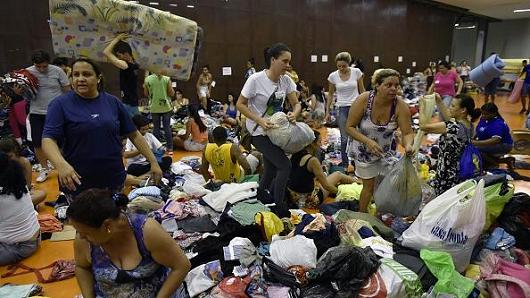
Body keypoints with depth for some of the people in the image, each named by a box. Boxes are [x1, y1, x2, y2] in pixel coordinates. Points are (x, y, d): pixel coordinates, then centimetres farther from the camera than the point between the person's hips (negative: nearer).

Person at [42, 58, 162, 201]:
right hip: (78, 183, -2)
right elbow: (48, 139, -13)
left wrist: (153, 162, 1)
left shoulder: (113, 102, 2)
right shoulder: (61, 104, -5)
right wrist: (61, 164, -32)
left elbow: (134, 135, 5)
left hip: (113, 180, 3)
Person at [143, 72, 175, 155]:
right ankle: (170, 148, 10)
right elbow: (171, 93, -5)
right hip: (166, 107, 0)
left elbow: (146, 94, 3)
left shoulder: (147, 79, -6)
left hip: (154, 108, 1)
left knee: (156, 128, 11)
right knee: (167, 128, 7)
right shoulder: (167, 79, -9)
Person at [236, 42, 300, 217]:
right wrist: (260, 120, -26)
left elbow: (296, 104, -2)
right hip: (258, 132, -7)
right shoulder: (256, 79, -20)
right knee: (285, 166, -12)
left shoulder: (286, 80, -3)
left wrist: (294, 114, -25)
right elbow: (240, 104, -14)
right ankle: (279, 208, 7)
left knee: (271, 170, 15)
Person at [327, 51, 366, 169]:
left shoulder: (357, 72, -4)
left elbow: (362, 91, 5)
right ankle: (344, 163, 16)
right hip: (342, 108, 0)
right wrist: (327, 112, 7)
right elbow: (330, 94, 8)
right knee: (344, 138, 4)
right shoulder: (333, 76, -2)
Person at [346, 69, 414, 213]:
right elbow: (350, 127, -20)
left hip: (387, 151, 2)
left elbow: (407, 133, -20)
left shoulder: (400, 106, -22)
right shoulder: (363, 100, -26)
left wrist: (408, 145, -43)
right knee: (369, 186, 7)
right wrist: (368, 141, -33)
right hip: (364, 151, -2)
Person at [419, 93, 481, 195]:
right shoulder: (468, 124, 2)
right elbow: (448, 117, 19)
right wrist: (439, 101, 15)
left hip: (447, 175, -9)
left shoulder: (453, 127, -24)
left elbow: (423, 126, -23)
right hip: (460, 172, 9)